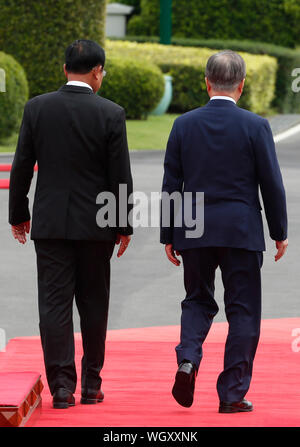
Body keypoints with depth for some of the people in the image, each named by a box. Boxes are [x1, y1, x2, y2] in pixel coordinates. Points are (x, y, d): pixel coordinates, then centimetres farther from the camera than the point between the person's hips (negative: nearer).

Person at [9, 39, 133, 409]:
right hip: (95, 225, -1)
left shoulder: (37, 108, -2)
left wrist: (18, 215, 11)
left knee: (54, 303, 2)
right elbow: (120, 176, -6)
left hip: (50, 222, 1)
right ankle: (91, 384, 15)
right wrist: (124, 226, 3)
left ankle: (62, 385, -4)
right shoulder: (110, 114, -8)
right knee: (93, 303, 10)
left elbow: (22, 167, 1)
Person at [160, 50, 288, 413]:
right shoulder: (255, 126, -6)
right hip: (242, 232, -2)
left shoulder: (184, 125, 0)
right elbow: (271, 183, -3)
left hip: (194, 232, 2)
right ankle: (232, 393, 4)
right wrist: (279, 232, 7)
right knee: (243, 311, 5)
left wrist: (169, 235, 10)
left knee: (197, 300, 18)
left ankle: (187, 359, -8)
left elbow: (171, 185, 3)